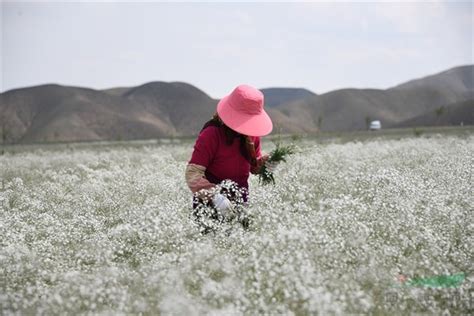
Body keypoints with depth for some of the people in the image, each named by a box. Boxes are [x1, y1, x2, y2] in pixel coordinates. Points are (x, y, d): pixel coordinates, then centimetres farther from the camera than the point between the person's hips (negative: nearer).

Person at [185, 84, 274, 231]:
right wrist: (216, 197, -39)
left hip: (241, 202, 6)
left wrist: (265, 162, -6)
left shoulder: (252, 135, 3)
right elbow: (192, 174, -25)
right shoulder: (211, 135, -18)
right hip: (211, 206, -6)